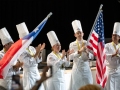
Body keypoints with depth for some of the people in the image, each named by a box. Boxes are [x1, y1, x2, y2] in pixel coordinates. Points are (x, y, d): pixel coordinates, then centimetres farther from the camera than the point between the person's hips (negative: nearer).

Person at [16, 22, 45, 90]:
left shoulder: (32, 48, 8)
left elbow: (38, 60, 9)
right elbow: (29, 62, -22)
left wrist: (39, 52, -6)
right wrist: (37, 52, -21)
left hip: (36, 73, 7)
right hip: (29, 74, -7)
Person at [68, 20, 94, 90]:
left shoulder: (87, 43, 3)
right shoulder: (72, 44, 0)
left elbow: (92, 56, 1)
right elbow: (70, 57, -11)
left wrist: (87, 53, -19)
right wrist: (79, 51, -22)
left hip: (86, 68, 1)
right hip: (77, 69, -1)